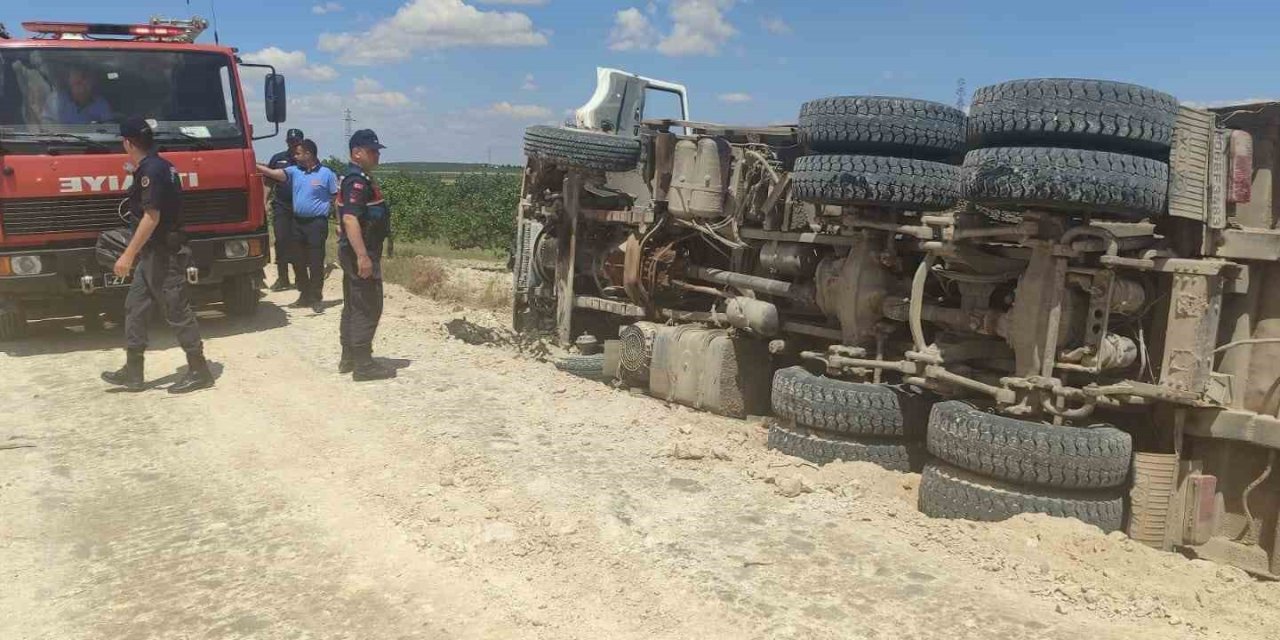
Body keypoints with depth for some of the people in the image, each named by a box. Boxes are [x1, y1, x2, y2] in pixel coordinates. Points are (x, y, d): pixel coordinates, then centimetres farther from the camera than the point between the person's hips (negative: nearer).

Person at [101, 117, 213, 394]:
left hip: (163, 254, -10)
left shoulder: (150, 170, -17)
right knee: (135, 307, 13)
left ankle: (199, 371, 3)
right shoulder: (161, 166, 13)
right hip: (156, 253, 10)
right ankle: (133, 372, 18)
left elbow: (151, 217, -23)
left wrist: (128, 255, -22)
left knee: (177, 311, -4)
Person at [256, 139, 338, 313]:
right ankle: (305, 296, 23)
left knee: (315, 263, -2)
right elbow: (274, 173, -2)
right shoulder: (294, 171, 9)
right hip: (297, 222, 6)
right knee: (298, 262, 10)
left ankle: (316, 299, 7)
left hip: (317, 223, -6)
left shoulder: (327, 174, -4)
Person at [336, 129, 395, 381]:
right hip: (360, 252, -11)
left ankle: (349, 359, 22)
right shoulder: (357, 181, -17)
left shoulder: (358, 178, 16)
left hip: (354, 252, 11)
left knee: (353, 307, 15)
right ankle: (363, 364, -3)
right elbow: (350, 219, -27)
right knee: (367, 308, -7)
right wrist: (363, 256, -30)